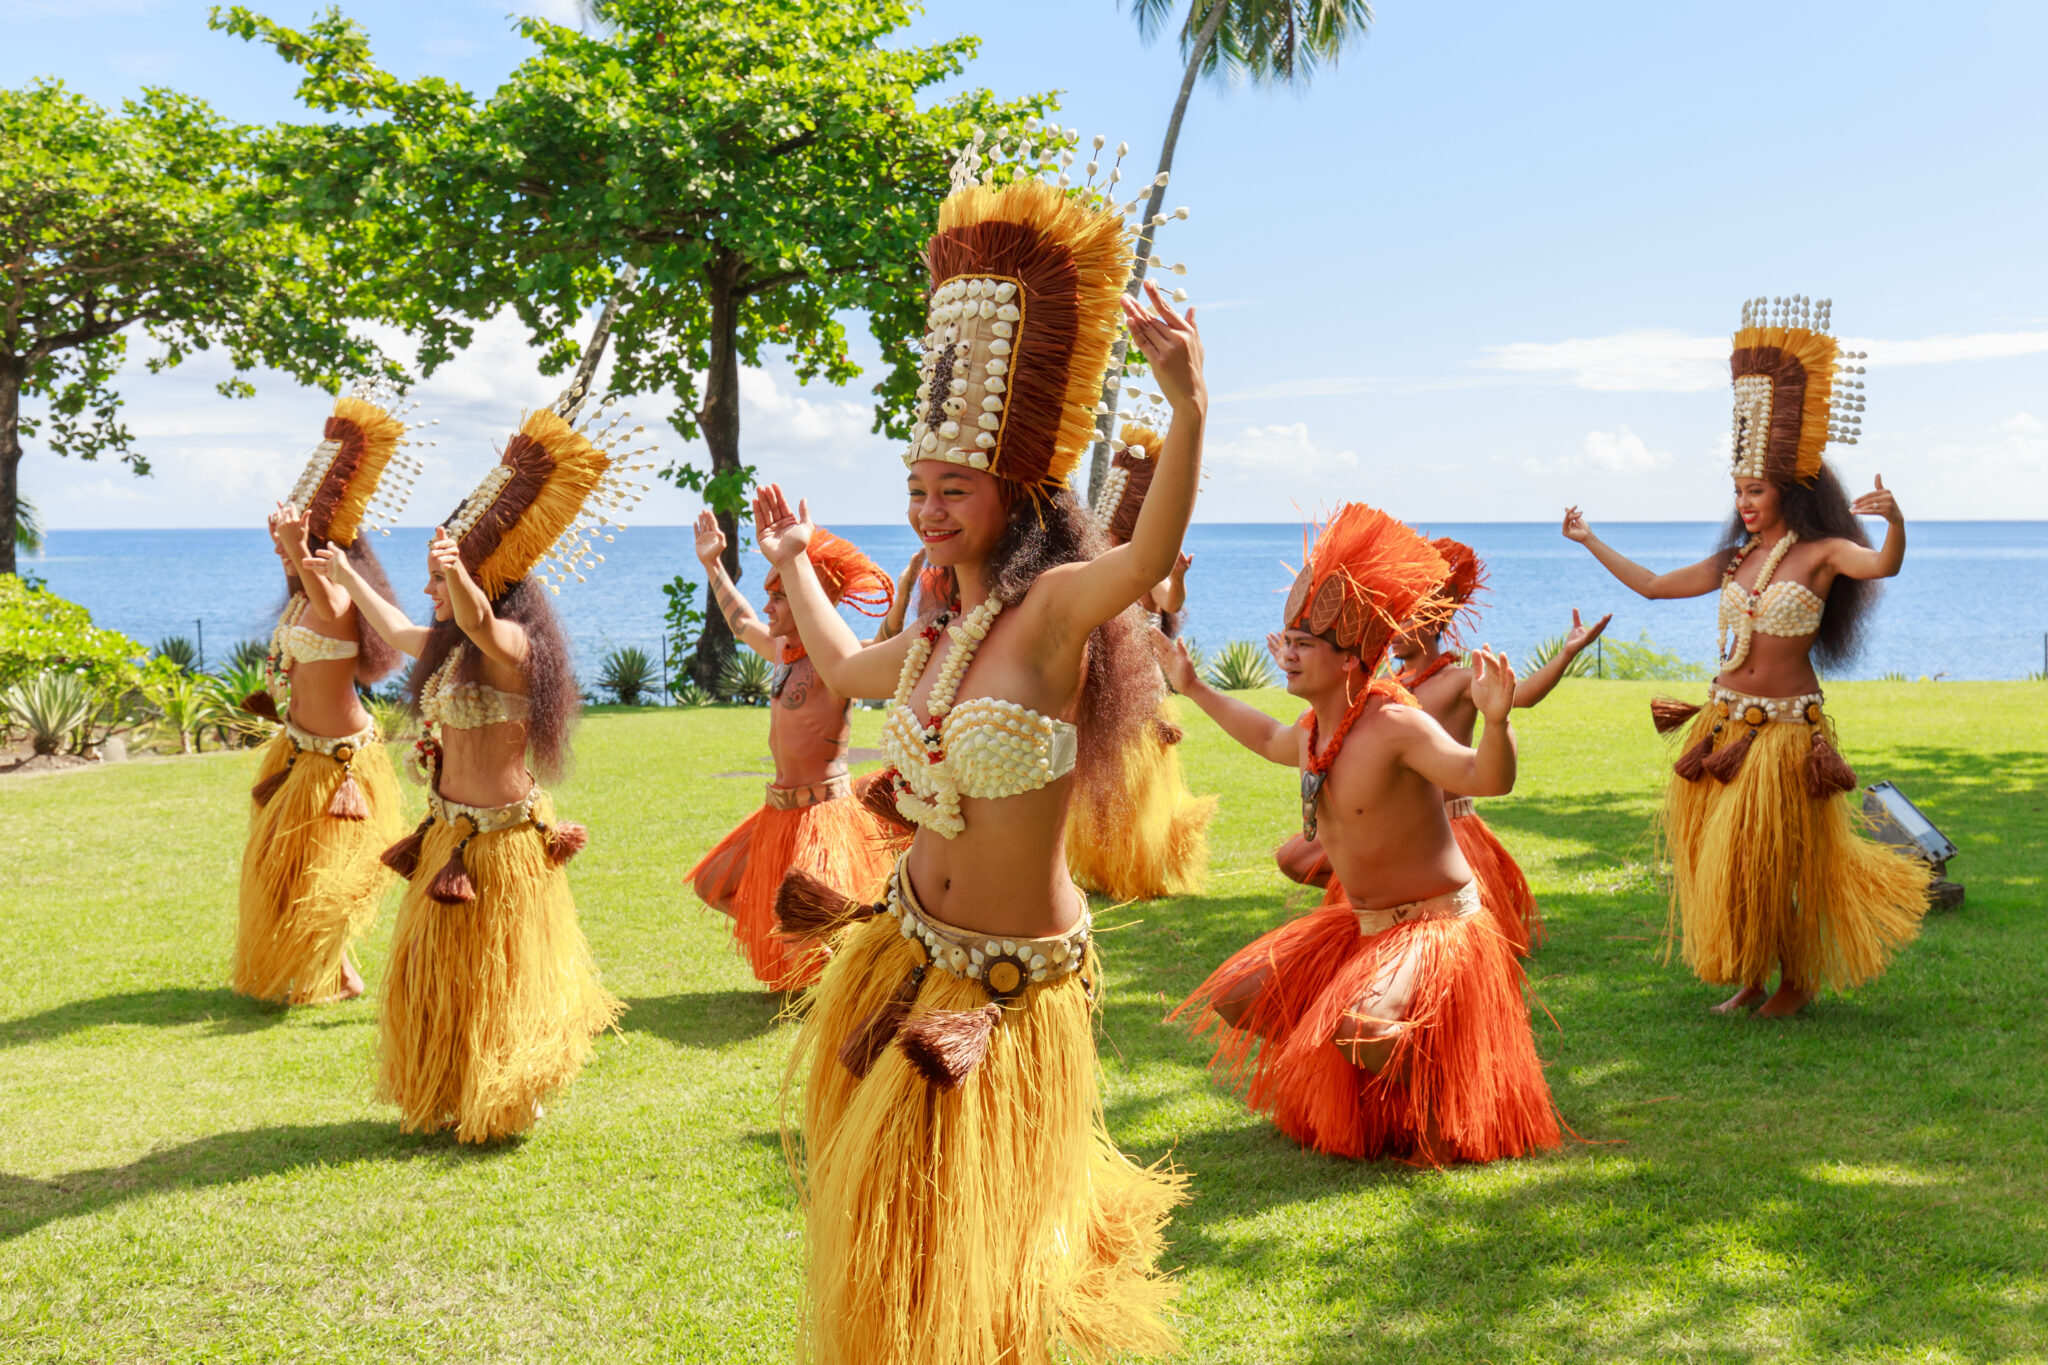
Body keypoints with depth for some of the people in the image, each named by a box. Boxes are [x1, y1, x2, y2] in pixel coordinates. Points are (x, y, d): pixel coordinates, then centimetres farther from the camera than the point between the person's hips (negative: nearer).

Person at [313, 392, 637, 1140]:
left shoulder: (512, 647, -19)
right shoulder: (450, 648, 8)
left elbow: (479, 622, -43)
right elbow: (398, 631, 29)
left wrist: (458, 575, -64)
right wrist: (346, 575, 42)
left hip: (499, 839, -10)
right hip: (450, 833, 10)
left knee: (491, 977, 4)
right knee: (435, 971, 20)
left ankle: (502, 1106, 21)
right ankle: (445, 1099, 37)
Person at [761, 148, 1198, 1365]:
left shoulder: (1053, 610, -22)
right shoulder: (931, 640, 2)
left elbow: (1150, 558, -45)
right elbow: (843, 668, 26)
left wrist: (1188, 410, -60)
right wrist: (792, 561, 37)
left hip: (1017, 988, -7)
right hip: (910, 953, 8)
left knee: (969, 1244, 9)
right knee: (890, 1219, 26)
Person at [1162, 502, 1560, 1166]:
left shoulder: (1396, 725, -24)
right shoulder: (1314, 734, 2)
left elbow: (1484, 777, -37)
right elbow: (1271, 739, 26)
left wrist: (1495, 720, -56)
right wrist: (1195, 689, 29)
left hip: (1436, 924, -8)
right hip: (1360, 923, 9)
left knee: (1363, 1025, -35)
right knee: (1234, 997, 8)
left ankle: (1435, 1106, -4)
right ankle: (1328, 1073, 27)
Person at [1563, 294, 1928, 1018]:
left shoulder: (1821, 552, -7)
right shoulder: (1734, 561, 9)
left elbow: (1884, 564, -27)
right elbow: (1654, 585, 18)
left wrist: (1894, 519, -46)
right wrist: (1590, 541, 18)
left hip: (1788, 729, -5)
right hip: (1724, 721, 5)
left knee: (1769, 862, 1)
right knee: (1719, 858, 7)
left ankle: (1798, 979, 22)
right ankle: (1749, 977, 23)